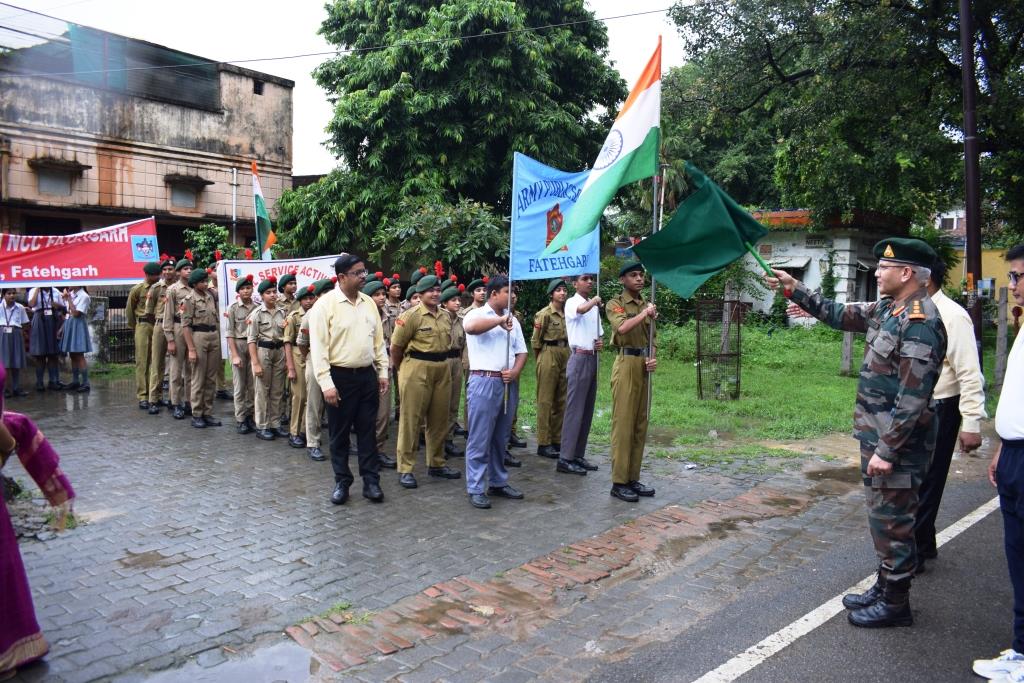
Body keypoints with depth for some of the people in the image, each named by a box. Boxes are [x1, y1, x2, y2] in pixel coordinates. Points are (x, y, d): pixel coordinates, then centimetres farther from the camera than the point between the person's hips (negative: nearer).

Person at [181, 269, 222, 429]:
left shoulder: (210, 295, 9)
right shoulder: (189, 299, -6)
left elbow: (217, 318, 20)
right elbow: (186, 325, -9)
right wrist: (191, 349, -13)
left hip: (214, 337, 5)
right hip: (199, 337, -5)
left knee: (211, 378, 8)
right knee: (198, 378, 0)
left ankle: (207, 413, 17)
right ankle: (196, 415, 9)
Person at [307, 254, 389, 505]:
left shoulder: (369, 303, 7)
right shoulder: (325, 304, -10)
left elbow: (379, 341, 12)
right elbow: (318, 347, -13)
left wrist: (383, 373, 8)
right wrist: (326, 383, -17)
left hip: (367, 375, 4)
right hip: (340, 377, -4)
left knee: (367, 430, 9)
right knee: (339, 433, 8)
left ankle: (371, 481, 17)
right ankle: (342, 482, 21)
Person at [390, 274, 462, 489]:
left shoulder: (445, 316, 11)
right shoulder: (411, 316, -9)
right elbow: (396, 347, -4)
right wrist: (402, 369, 7)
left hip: (443, 370, 7)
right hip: (416, 370, -7)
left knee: (439, 419, 13)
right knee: (411, 419, -1)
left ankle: (436, 464, 27)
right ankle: (405, 469, 6)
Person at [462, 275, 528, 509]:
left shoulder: (513, 320, 16)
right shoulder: (477, 314, -3)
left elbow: (521, 351, 15)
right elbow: (471, 327, -29)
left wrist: (515, 371, -5)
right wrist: (499, 320, -18)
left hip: (509, 384, 6)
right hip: (484, 383, -6)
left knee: (501, 437, 14)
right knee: (480, 438, -3)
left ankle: (498, 483, 25)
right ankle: (475, 489, 3)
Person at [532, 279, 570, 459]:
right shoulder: (544, 314, -7)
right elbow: (536, 341, -2)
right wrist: (542, 359, 5)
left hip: (565, 357, 6)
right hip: (549, 356, -6)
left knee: (562, 400, 9)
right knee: (546, 400, -3)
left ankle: (557, 440, 17)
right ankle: (544, 443, 2)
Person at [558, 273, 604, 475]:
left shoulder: (594, 306, 17)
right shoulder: (572, 302, -6)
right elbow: (582, 310, -31)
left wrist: (601, 342, 2)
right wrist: (595, 300, -15)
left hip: (593, 359, 8)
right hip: (580, 359, -8)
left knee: (587, 410, 9)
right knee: (575, 409, -9)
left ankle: (578, 455, 15)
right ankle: (565, 458, -7)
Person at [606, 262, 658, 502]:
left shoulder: (647, 305, 18)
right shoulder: (615, 304, -1)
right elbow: (622, 328, -21)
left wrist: (653, 359, 2)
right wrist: (644, 314, -13)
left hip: (643, 366, 7)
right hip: (626, 364, -7)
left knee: (640, 423, 8)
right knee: (623, 423, -6)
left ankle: (633, 478, 17)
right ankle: (619, 482, -1)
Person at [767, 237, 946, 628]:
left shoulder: (919, 322, -21)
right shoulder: (887, 309, 8)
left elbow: (913, 398, -25)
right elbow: (840, 315, 20)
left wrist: (888, 450, -23)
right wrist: (793, 289, 14)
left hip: (896, 442, -10)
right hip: (876, 435, 10)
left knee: (892, 520, 2)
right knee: (881, 516, 19)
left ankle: (895, 604, 17)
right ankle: (884, 588, 33)